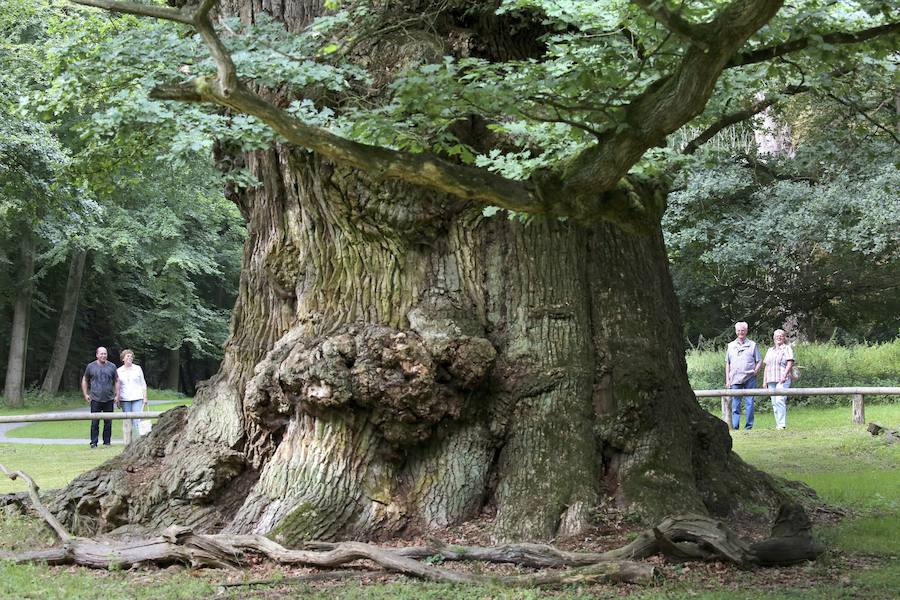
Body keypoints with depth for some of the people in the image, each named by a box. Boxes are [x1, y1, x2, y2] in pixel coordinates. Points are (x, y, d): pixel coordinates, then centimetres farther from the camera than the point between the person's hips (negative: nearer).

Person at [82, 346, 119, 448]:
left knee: (108, 422, 4)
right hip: (95, 399, -1)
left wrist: (117, 395, 4)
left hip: (109, 399, 1)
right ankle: (93, 443, 2)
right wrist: (85, 394, 7)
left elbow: (116, 381, 12)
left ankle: (107, 442, 13)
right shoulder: (91, 366, 4)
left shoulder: (112, 367, 7)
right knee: (95, 422, -3)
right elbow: (84, 380, 15)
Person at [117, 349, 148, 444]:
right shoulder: (119, 371, 8)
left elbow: (143, 384, 11)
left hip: (137, 398, -1)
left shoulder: (138, 369, 8)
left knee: (137, 420, -9)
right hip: (125, 399, 1)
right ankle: (128, 442, 2)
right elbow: (118, 386, 13)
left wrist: (145, 398, 4)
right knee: (127, 421, -1)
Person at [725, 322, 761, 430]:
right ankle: (735, 426, -2)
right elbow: (727, 363, 15)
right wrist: (727, 379, 8)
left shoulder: (752, 345, 10)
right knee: (735, 404, -1)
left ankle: (749, 426, 3)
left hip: (749, 378, -1)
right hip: (735, 379, 2)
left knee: (749, 403, -2)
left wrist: (756, 370, -8)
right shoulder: (731, 346, 15)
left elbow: (759, 361, 10)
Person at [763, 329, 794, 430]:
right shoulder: (770, 350, 22)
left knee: (780, 400, -17)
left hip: (782, 380, -6)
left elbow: (790, 363, -7)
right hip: (771, 380, 6)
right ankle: (778, 424, 6)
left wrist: (784, 375, -19)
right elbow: (767, 366, 22)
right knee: (774, 403, 3)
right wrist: (765, 380, 16)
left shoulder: (787, 349, 4)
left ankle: (782, 424, -19)